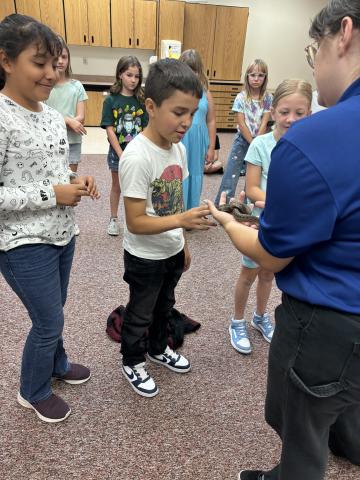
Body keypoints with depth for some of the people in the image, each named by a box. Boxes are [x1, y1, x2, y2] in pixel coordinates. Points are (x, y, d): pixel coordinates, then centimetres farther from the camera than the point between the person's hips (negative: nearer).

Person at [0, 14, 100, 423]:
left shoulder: (53, 116, 4)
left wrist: (76, 182, -5)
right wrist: (52, 194, -21)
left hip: (62, 235, 7)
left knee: (53, 314, 23)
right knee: (50, 322, 6)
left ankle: (56, 365, 49)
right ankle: (33, 393, 34)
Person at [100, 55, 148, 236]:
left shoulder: (142, 100, -1)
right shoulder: (111, 100, -6)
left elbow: (146, 129, -2)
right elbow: (109, 130, -10)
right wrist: (121, 154, -15)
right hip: (117, 151, -1)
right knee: (116, 186, 13)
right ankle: (113, 219, 29)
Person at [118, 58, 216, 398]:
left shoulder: (178, 148, -3)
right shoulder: (137, 157, -27)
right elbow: (135, 222, -26)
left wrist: (182, 243, 13)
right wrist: (181, 221, -38)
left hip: (172, 251, 7)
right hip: (145, 257, -7)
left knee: (164, 306, 27)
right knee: (140, 314, 15)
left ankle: (157, 349, 52)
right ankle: (132, 362, 42)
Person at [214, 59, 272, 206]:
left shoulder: (268, 98, -2)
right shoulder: (241, 98, -6)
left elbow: (264, 123, -7)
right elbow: (241, 124, -10)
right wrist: (252, 143, -14)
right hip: (242, 141, -1)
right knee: (231, 174, -4)